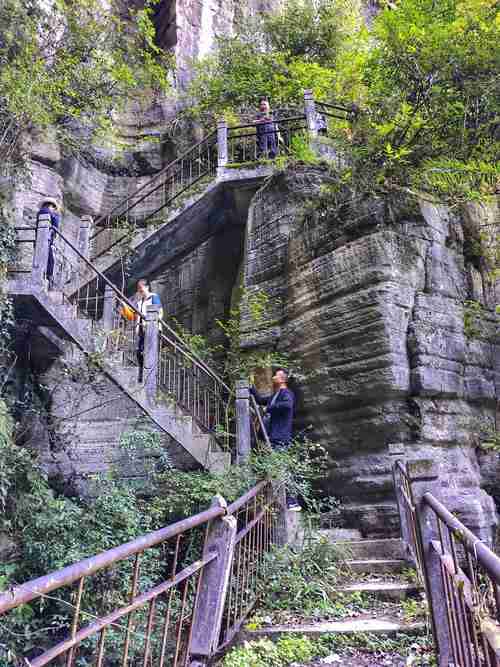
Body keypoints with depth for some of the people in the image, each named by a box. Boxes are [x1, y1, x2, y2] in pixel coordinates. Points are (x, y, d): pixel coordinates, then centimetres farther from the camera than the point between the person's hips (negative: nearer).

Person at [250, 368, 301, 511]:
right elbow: (260, 400, 38)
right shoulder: (274, 395, 22)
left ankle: (292, 502, -6)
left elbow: (288, 404, -31)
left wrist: (271, 408, -21)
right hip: (272, 438, 10)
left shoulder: (286, 393, -8)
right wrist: (251, 388, 31)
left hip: (280, 439, -10)